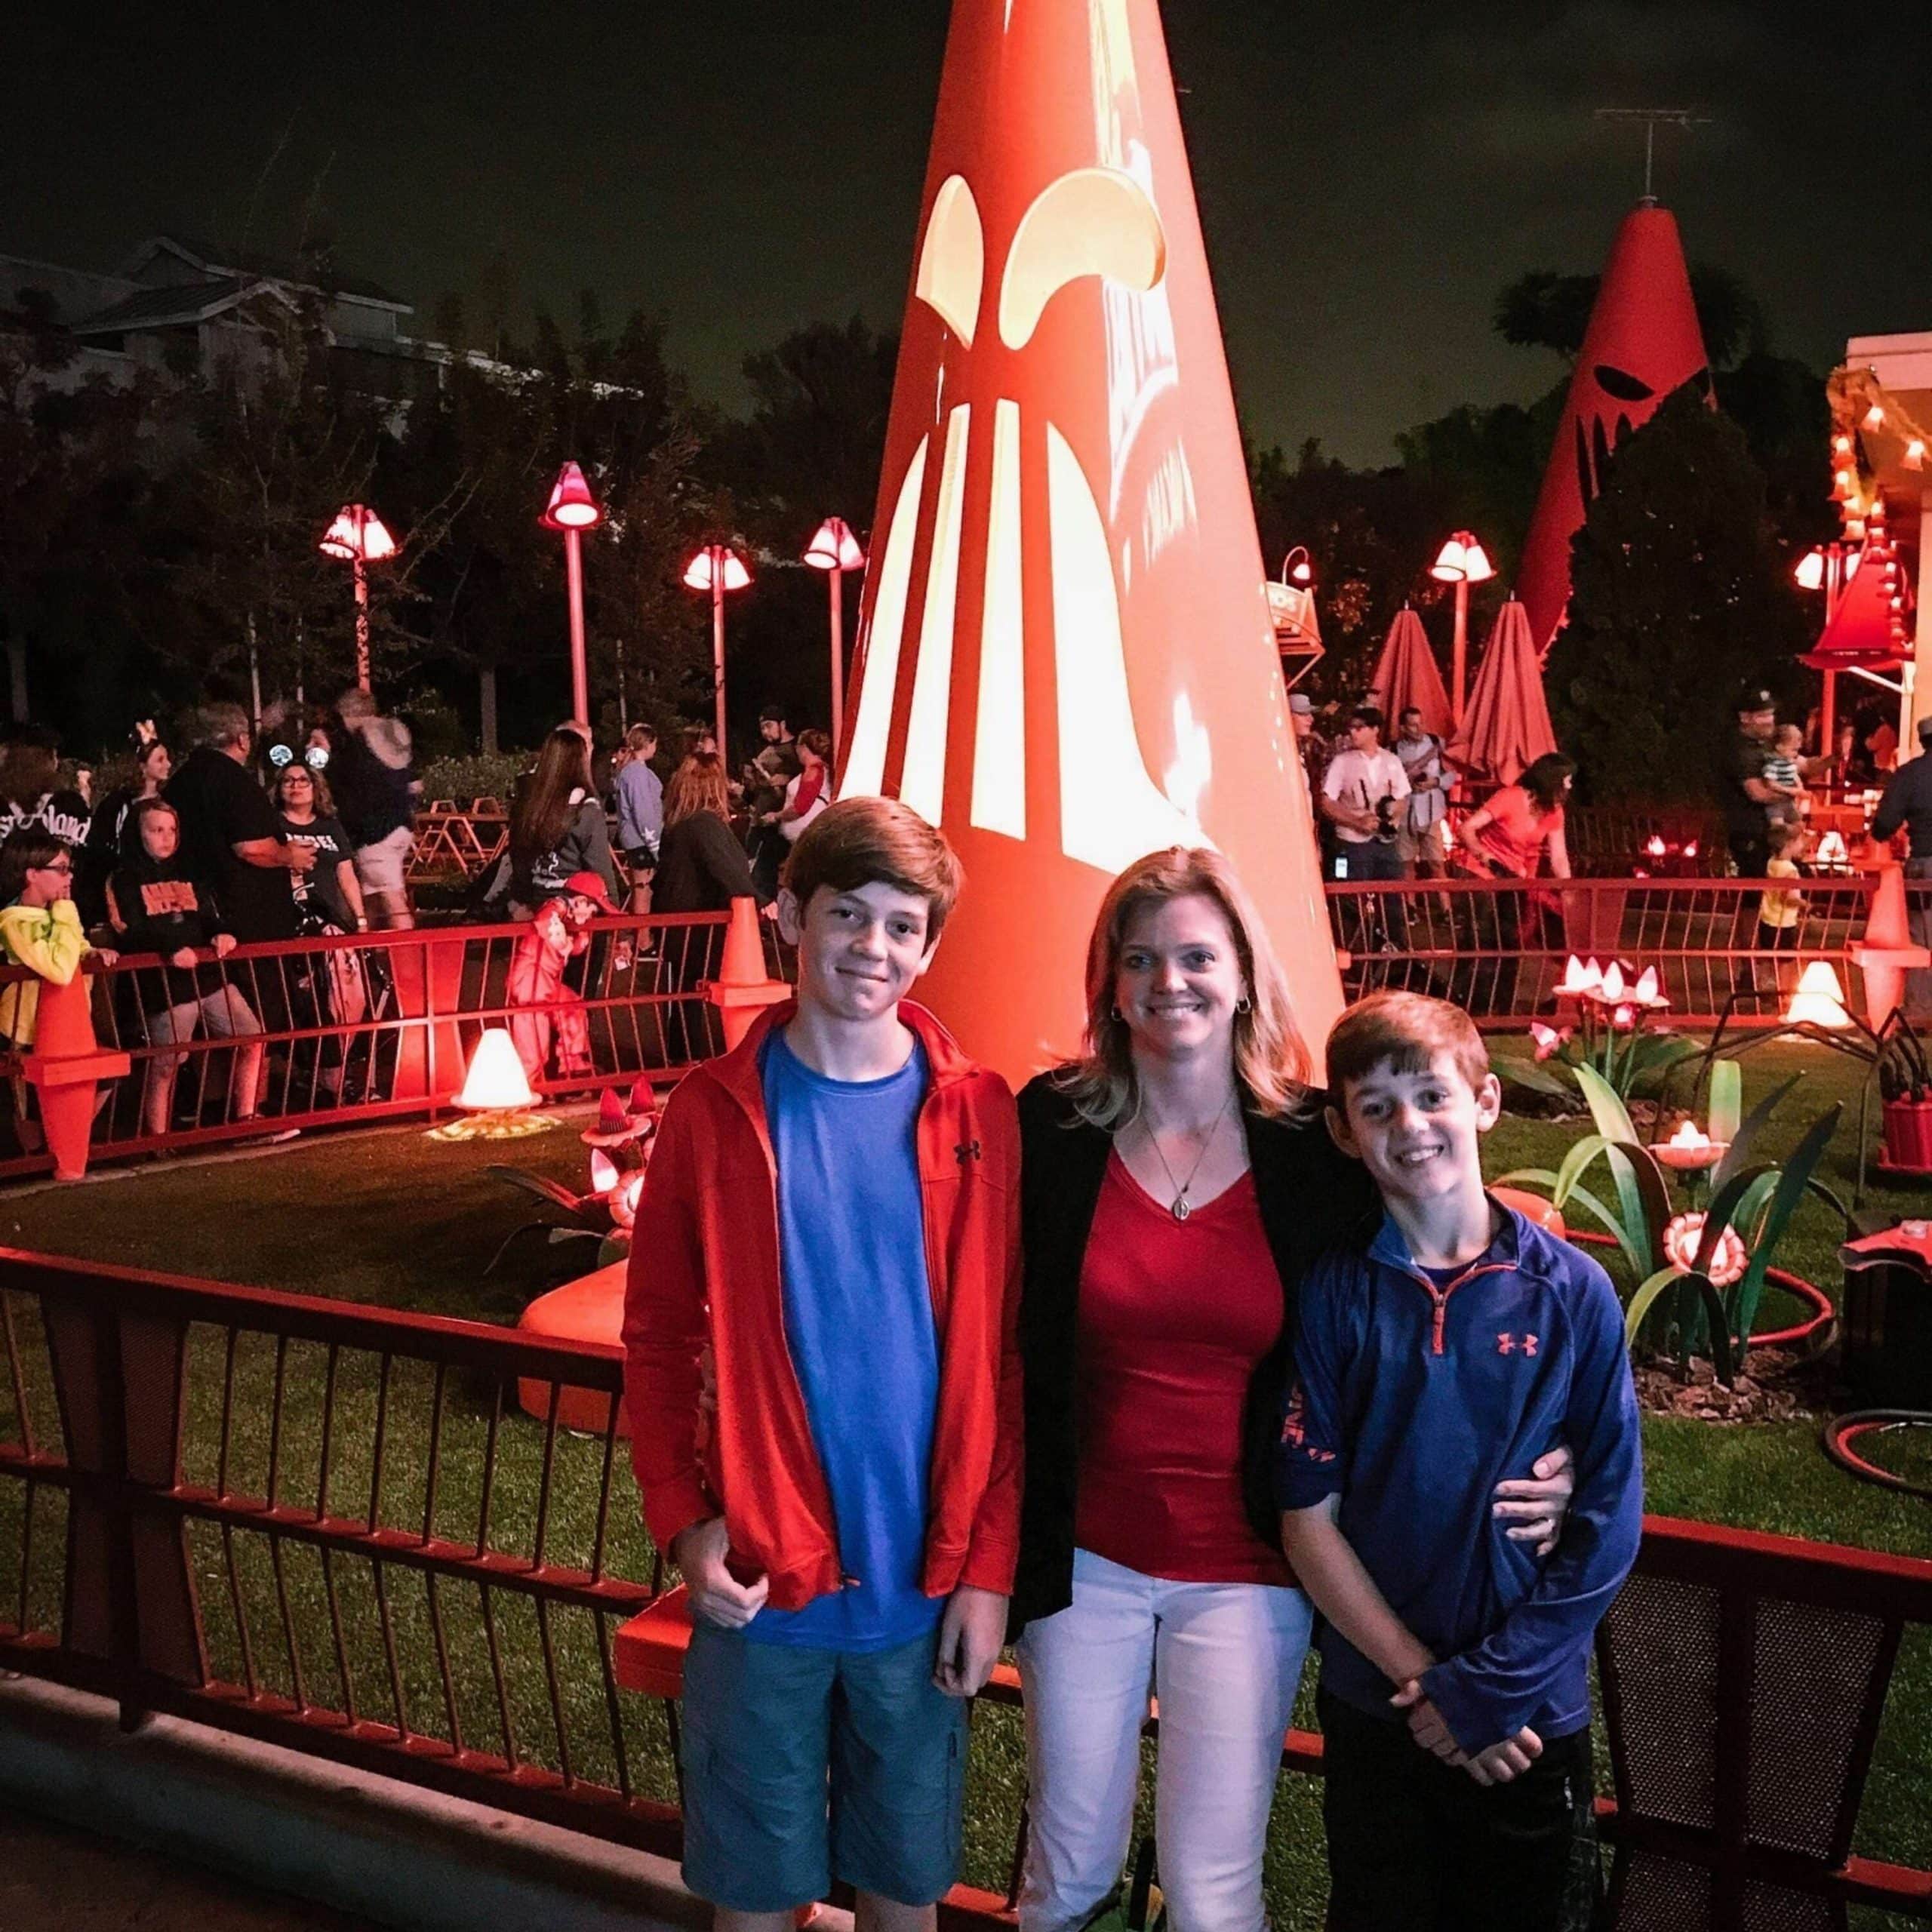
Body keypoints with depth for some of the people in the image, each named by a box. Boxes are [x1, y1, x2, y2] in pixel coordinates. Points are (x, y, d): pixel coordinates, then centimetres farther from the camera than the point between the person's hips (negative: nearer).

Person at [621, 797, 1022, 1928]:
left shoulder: (976, 1114, -4)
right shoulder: (716, 1113, -5)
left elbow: (1004, 1360, -2)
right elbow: (657, 1340, 1)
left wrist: (988, 1567, -5)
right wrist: (683, 1523, -10)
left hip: (924, 1582, 1)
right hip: (761, 1581, 0)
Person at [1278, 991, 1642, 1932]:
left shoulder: (1573, 1292, -8)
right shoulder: (1331, 1296, -8)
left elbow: (1609, 1524, -7)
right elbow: (1309, 1520, -7)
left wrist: (1486, 1686, -11)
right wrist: (1424, 1679, -12)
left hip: (1533, 1714, 0)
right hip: (1373, 1706, 0)